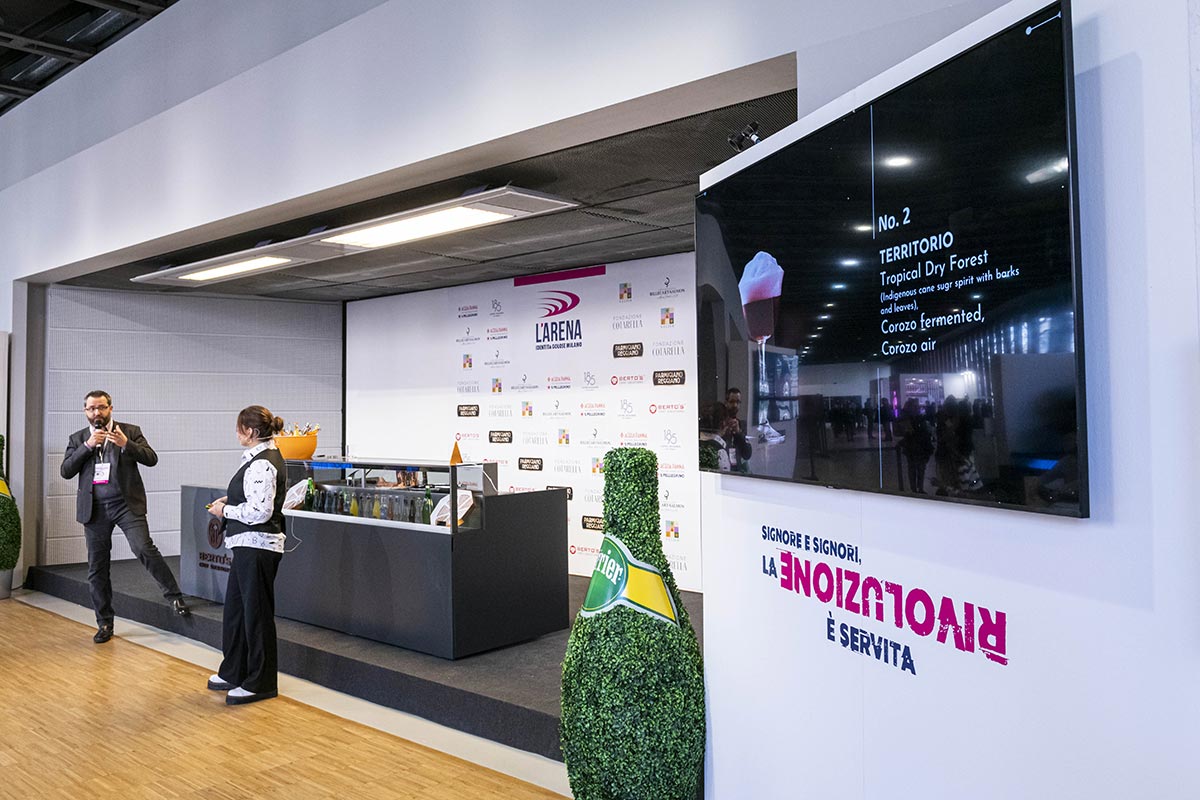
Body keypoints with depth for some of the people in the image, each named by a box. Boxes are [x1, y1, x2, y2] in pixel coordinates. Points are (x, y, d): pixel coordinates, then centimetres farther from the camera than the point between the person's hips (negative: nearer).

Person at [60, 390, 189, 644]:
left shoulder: (130, 431, 4)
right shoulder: (78, 439, 11)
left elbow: (151, 459, -6)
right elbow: (66, 471, 0)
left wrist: (126, 444, -21)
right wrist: (87, 445, -12)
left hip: (126, 504, -3)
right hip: (95, 509, 3)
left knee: (144, 548, -22)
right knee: (97, 569, 7)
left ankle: (174, 596, -8)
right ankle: (104, 623, 19)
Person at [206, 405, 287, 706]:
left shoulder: (262, 464, -20)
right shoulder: (267, 457, 12)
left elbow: (259, 511, -24)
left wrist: (225, 510, -11)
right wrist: (231, 500, 11)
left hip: (256, 547, -11)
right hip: (248, 546, 11)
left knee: (257, 613, 1)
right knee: (235, 609, 19)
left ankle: (260, 683, 14)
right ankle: (234, 673, 33)